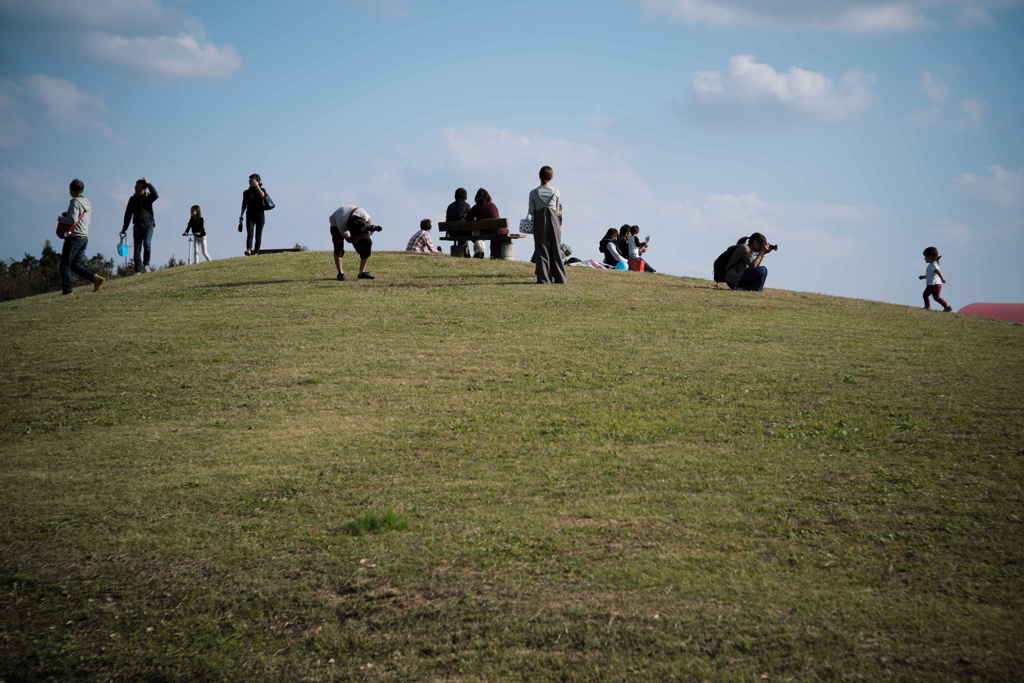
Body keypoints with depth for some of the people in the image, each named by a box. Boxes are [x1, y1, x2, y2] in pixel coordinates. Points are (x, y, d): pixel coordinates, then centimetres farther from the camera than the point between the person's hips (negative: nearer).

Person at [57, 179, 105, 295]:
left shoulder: (75, 202, -12)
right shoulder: (88, 203, 15)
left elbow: (72, 219, -23)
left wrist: (61, 219, -4)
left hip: (74, 237, -8)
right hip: (85, 237, 8)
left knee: (65, 264, -2)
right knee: (76, 265, 12)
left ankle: (67, 290, -6)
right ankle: (96, 278, -5)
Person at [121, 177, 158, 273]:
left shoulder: (148, 197, 2)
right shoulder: (132, 199, 10)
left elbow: (156, 195, -22)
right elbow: (128, 214, 12)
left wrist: (148, 184, -19)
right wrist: (124, 228, 8)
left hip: (148, 224, -3)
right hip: (137, 226, 3)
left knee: (147, 243, -23)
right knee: (137, 248, -2)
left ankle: (146, 265, -11)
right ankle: (139, 270, -1)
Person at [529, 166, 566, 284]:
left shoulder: (534, 192, -4)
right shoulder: (555, 192, 0)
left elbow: (531, 211, -2)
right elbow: (559, 210, 3)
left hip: (539, 221, -1)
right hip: (554, 220, 1)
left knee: (541, 249, 3)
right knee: (555, 248, 8)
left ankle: (543, 278, -3)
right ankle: (559, 277, 8)